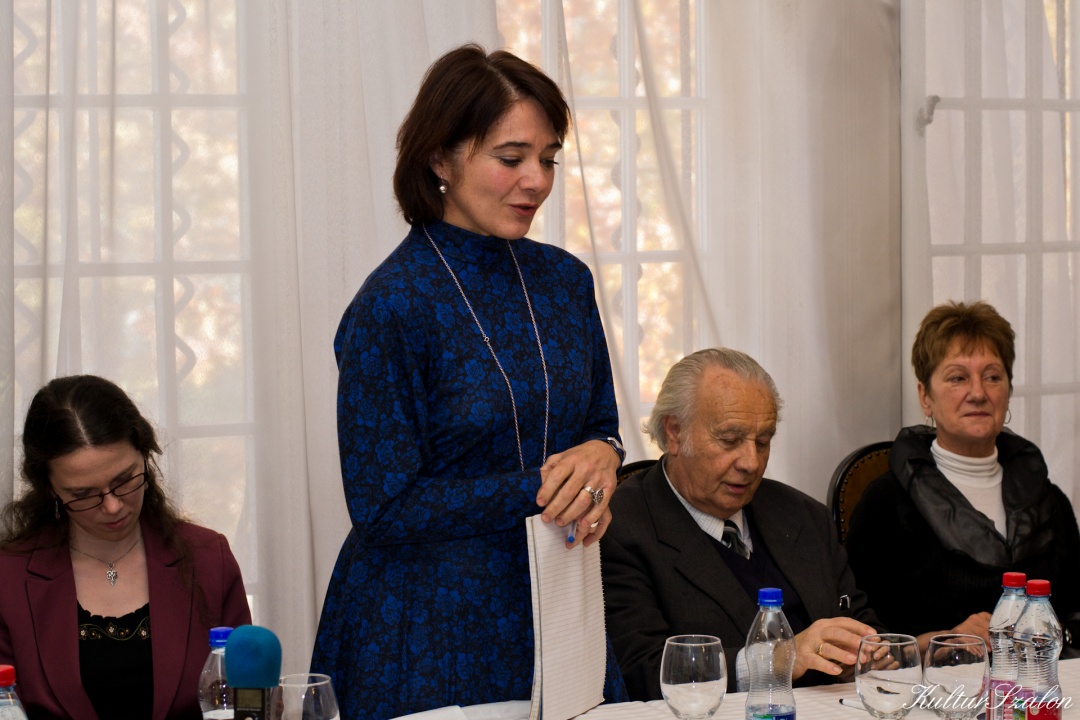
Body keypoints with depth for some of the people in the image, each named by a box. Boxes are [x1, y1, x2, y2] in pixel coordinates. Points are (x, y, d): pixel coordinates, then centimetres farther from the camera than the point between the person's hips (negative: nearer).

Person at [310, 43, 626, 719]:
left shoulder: (565, 279, 4)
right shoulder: (391, 305, -15)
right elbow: (384, 506, -14)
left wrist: (600, 456, -9)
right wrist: (538, 490, -17)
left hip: (553, 610, 6)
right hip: (427, 631, -5)